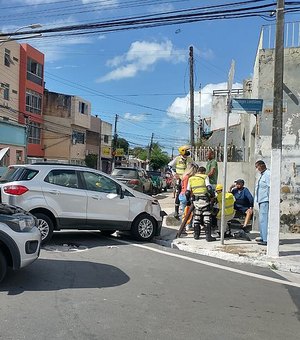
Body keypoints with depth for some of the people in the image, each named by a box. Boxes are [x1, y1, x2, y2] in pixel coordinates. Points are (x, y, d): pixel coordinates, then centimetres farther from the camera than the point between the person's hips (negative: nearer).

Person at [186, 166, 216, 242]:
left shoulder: (191, 179, 14)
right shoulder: (205, 177, 2)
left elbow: (187, 192, 14)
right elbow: (209, 188, -10)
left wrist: (188, 200, 25)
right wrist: (212, 196, 1)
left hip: (196, 200, 4)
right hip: (204, 199, -4)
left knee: (196, 217, 16)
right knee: (207, 218, 0)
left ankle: (196, 235, 21)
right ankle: (208, 236, -2)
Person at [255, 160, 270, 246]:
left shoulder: (268, 174, -12)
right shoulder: (262, 175, 20)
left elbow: (270, 188, -19)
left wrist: (270, 201, -22)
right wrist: (258, 200, 23)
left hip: (266, 201, -11)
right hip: (261, 201, 11)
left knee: (264, 219, -12)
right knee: (262, 219, 15)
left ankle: (266, 239, -11)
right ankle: (263, 237, 24)